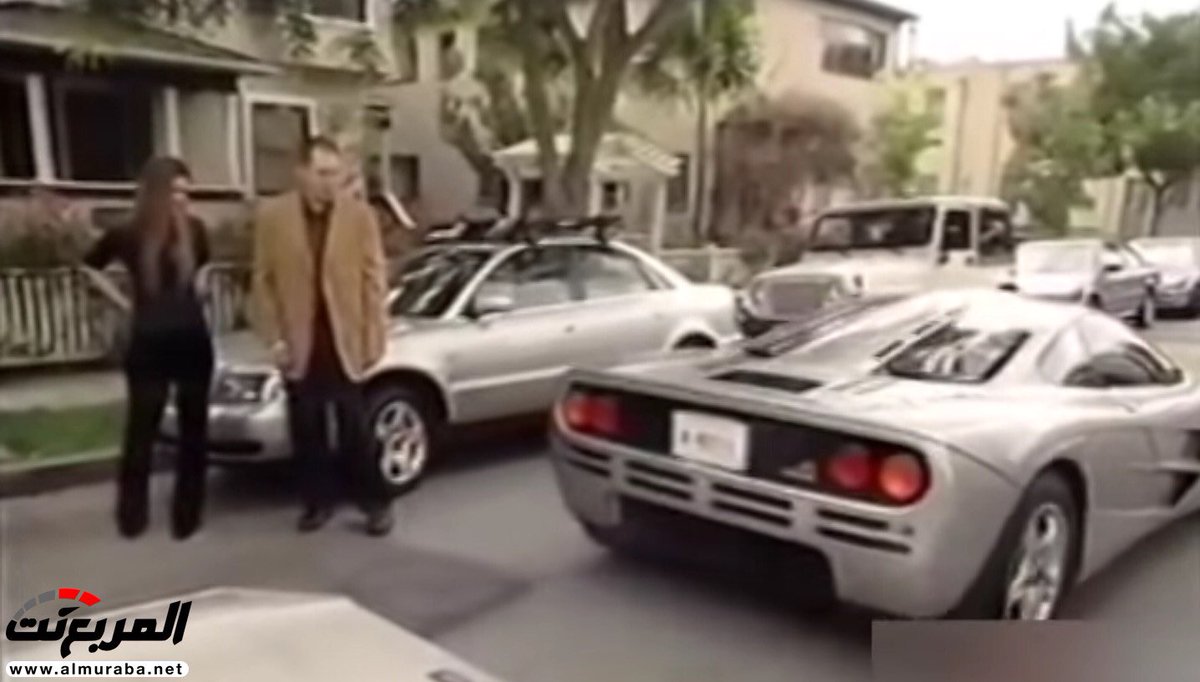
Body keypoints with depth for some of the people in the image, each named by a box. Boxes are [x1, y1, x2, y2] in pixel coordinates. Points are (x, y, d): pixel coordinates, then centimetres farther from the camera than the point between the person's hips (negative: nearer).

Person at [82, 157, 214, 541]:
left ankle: (187, 513, 21)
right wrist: (125, 303, 6)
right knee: (142, 429, 6)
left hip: (192, 341, 2)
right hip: (149, 345, -2)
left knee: (193, 429, 9)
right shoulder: (128, 235, -5)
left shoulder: (194, 230, -1)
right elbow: (91, 267, 12)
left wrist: (185, 296, 9)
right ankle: (132, 515, 17)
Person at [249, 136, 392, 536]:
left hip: (346, 341, -1)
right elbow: (263, 282, 2)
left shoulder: (360, 215, -1)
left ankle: (375, 502, 16)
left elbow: (374, 280, -1)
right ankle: (318, 501, 25)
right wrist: (274, 339, -3)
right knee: (308, 430, 10)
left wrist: (375, 338, -5)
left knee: (355, 429, 4)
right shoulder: (272, 216, 0)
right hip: (299, 343, 1)